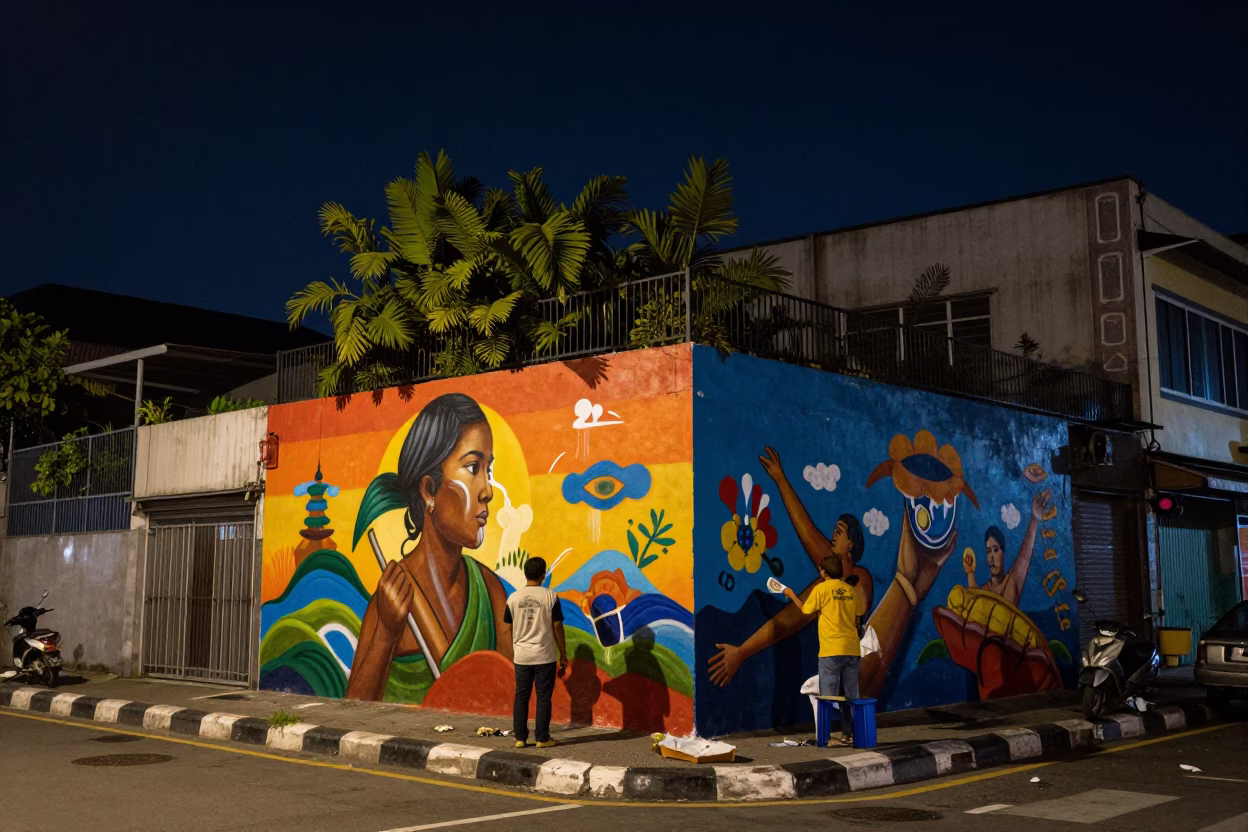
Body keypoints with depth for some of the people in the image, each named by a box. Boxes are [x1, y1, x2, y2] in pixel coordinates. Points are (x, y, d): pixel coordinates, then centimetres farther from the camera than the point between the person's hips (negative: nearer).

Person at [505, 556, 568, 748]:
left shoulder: (513, 598, 0)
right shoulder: (550, 597, -8)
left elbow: (510, 628, 7)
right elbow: (557, 627, -6)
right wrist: (563, 654, 3)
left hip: (521, 656, 2)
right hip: (544, 656, -2)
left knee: (521, 697, 10)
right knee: (543, 698, 5)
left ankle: (520, 738, 12)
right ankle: (542, 738, 7)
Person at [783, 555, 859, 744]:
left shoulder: (821, 589, -5)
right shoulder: (850, 590, 9)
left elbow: (805, 610, 7)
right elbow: (856, 620, 14)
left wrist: (792, 595, 23)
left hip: (831, 650, -5)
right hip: (852, 649, 5)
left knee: (829, 696, 0)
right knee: (851, 695, 11)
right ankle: (851, 732, 12)